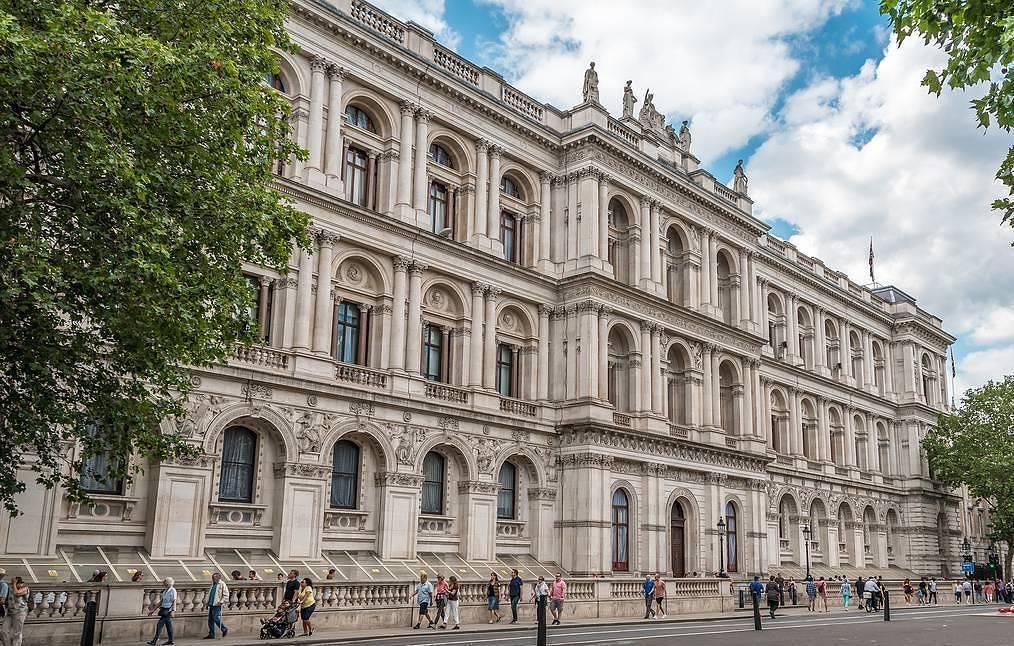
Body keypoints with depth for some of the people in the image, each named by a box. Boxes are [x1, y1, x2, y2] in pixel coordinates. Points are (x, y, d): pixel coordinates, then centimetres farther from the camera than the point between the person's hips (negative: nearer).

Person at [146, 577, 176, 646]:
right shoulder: (165, 591, 14)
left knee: (160, 624, -10)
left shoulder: (173, 591, -10)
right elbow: (161, 602, 20)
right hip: (164, 609, 8)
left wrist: (173, 611, -24)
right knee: (168, 625, 10)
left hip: (168, 610, -8)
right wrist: (153, 610, 21)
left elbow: (174, 601, -14)